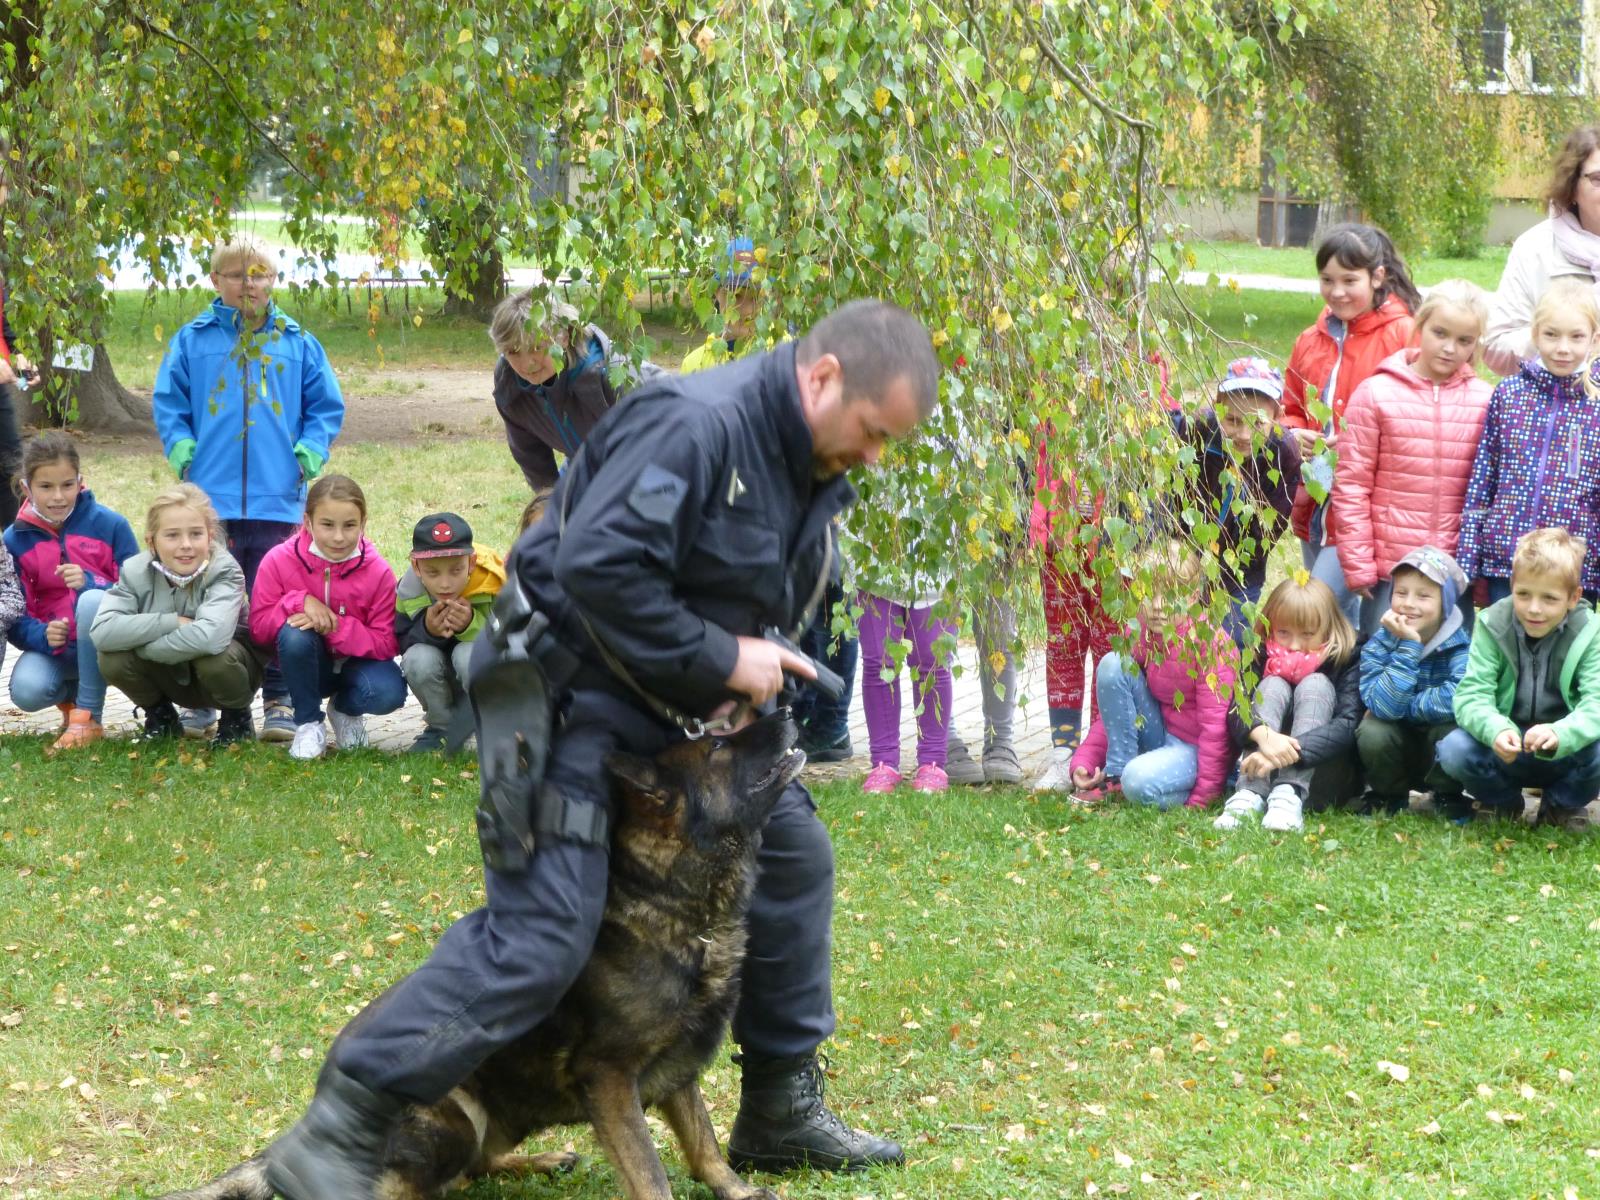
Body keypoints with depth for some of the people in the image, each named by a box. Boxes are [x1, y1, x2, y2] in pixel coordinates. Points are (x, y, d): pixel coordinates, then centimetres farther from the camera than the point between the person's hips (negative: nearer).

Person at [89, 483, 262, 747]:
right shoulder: (136, 571, -18)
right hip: (173, 677, 3)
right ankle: (160, 716, 6)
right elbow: (101, 631, -32)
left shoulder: (225, 571, -28)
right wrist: (172, 621, -35)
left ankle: (237, 718, -4)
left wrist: (140, 644, -34)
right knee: (112, 660, -23)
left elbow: (211, 636, -46)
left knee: (213, 656, -36)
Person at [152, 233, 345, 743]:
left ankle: (279, 703, 10)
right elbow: (168, 402, 9)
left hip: (277, 497, 0)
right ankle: (201, 700, 15)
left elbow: (326, 407, 10)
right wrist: (182, 448, -5)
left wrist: (309, 453, -4)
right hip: (210, 496, 0)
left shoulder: (298, 343, 7)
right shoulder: (193, 340, 6)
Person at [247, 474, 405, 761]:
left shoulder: (378, 572, -15)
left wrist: (336, 628, -30)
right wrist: (299, 601, -30)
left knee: (389, 693, -32)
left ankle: (345, 709, 8)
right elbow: (258, 626, -12)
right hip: (306, 666, 0)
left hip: (355, 663, 0)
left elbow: (386, 643, -16)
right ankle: (308, 724, -13)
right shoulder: (279, 561, -14)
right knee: (295, 633, -35)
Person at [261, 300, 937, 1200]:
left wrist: (763, 662, -2)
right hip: (571, 686, -10)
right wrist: (719, 660, -24)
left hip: (680, 707, 10)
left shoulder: (815, 466, 6)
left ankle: (782, 1114, 31)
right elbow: (598, 567, -32)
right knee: (542, 937, -18)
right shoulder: (697, 424, -25)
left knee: (794, 855, 16)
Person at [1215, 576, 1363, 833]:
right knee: (1274, 685, -17)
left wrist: (1291, 752, -39)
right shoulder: (1263, 657, 0)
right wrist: (1262, 734, -41)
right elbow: (1237, 710, -17)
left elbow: (1348, 725, -24)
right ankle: (1250, 794, -36)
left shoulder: (1346, 660, -8)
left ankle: (1289, 795, -38)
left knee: (1315, 684, -19)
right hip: (1265, 771, 2)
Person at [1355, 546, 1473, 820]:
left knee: (1453, 731, -32)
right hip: (1398, 756, 2)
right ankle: (1389, 795, 3)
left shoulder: (1460, 644, -17)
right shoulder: (1377, 646, -12)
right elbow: (1382, 706, -28)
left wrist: (1403, 708, -24)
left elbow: (1458, 698, -35)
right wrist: (1408, 645, -30)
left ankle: (1448, 798, -2)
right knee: (1372, 732, -28)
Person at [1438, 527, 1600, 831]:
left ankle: (1562, 804, 4)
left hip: (1564, 756, -1)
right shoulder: (1492, 625, -12)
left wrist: (1559, 735, -46)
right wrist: (1496, 730, -42)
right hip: (1506, 750, 1)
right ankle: (1503, 801, 7)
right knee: (1453, 750, -28)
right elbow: (1472, 694, -19)